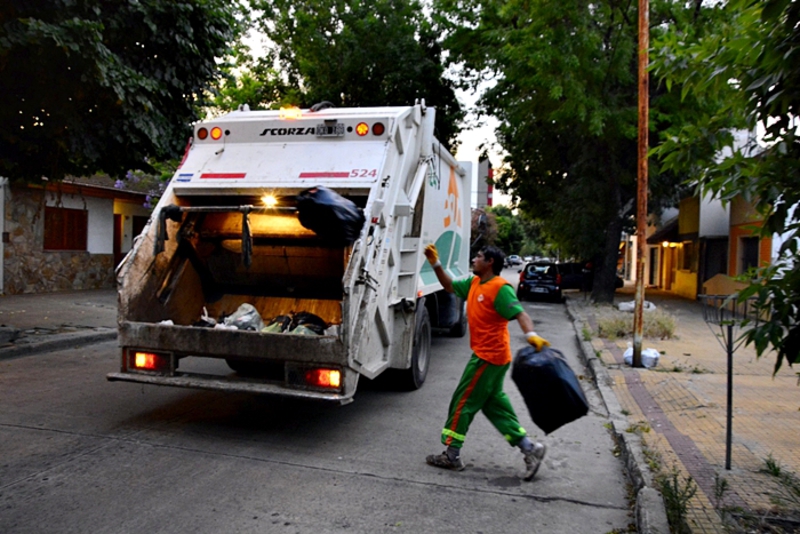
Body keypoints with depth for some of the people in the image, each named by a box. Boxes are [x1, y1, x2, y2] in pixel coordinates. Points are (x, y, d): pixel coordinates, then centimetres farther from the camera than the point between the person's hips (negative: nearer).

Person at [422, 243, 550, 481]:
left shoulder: (500, 288, -16)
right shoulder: (474, 283, 11)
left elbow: (520, 314, -25)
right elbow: (450, 286, 23)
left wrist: (532, 335, -42)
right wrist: (435, 263, 11)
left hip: (489, 357, -9)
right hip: (486, 355, 9)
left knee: (463, 402, 0)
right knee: (494, 404, 14)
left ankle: (451, 455, 12)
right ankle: (529, 447, 18)